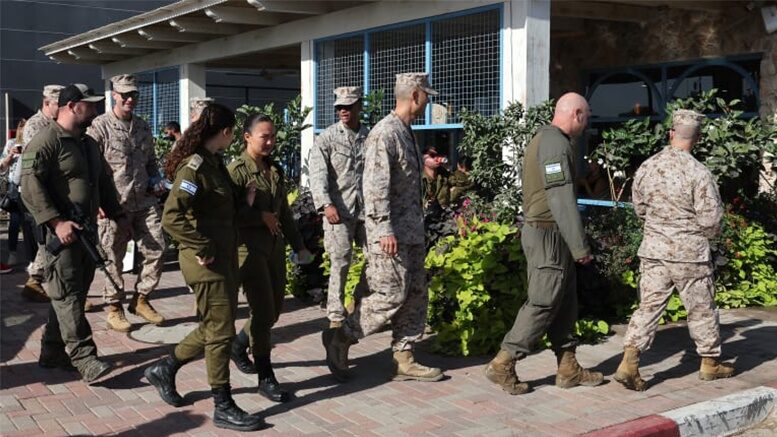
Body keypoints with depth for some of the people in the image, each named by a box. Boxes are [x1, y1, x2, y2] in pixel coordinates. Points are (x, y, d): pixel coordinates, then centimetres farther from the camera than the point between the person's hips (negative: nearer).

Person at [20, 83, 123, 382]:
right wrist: (56, 222, -24)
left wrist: (118, 216, 20)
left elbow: (104, 182, 27)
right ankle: (84, 358, -6)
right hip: (61, 231, -9)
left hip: (86, 229, 9)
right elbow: (31, 186, -18)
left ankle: (53, 352, 22)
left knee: (74, 294, 12)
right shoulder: (45, 142, -9)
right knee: (67, 296, -6)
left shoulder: (89, 143, 19)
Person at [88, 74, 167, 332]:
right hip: (114, 204, -5)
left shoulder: (143, 126, 14)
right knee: (114, 259, 4)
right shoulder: (100, 126, -6)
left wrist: (156, 180, 7)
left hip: (145, 201, 6)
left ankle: (141, 299, 20)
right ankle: (114, 308, 19)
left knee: (156, 250, 3)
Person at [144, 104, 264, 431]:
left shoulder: (214, 162, 10)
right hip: (207, 262, -9)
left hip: (225, 258, 9)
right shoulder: (194, 167, -18)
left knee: (213, 327, 17)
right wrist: (202, 249, -21)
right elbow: (171, 218, -27)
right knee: (221, 331, -1)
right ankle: (223, 407, 11)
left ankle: (164, 369, 34)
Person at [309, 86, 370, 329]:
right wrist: (326, 204, -20)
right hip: (339, 210, -3)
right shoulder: (327, 138, 0)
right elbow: (318, 174, -8)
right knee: (340, 263, -2)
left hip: (368, 209, 4)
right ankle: (336, 315, 11)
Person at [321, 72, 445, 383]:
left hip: (411, 231, 10)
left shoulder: (407, 133, 17)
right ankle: (340, 337, 8)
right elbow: (375, 186, -21)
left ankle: (403, 359, 16)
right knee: (392, 295, -7)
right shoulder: (384, 134, -14)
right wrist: (385, 229, -24)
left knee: (416, 295, 10)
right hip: (391, 233, -10)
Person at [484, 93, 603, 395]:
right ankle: (503, 364, -2)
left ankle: (568, 368, 18)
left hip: (550, 234, 10)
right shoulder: (556, 143, -16)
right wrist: (580, 246, -19)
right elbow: (562, 199, -22)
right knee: (543, 303, -6)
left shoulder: (544, 138, 18)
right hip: (548, 234, -10)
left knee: (565, 302, 12)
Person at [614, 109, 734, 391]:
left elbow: (639, 207, 11)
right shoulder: (698, 173, -16)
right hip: (689, 254, -3)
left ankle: (629, 363, -4)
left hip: (653, 250, 4)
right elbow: (711, 219, -13)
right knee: (701, 309, 13)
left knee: (649, 306, 6)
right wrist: (709, 234, 9)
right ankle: (710, 362, 29)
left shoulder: (647, 167, -1)